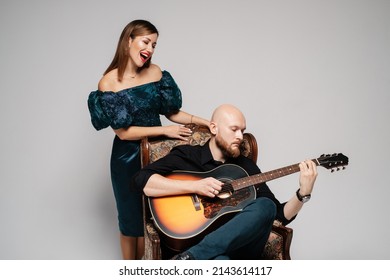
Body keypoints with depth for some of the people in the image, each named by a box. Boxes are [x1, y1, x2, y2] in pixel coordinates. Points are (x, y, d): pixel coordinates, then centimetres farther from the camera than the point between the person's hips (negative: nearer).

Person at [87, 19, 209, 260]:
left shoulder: (155, 72, -1)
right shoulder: (109, 82, -15)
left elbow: (172, 112, 3)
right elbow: (123, 132, -17)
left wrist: (207, 122, -9)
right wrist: (165, 130, -21)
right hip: (128, 158, -4)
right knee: (131, 217, 13)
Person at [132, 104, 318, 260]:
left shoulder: (247, 166, 17)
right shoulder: (185, 155, 6)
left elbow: (281, 215, 16)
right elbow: (141, 180, -9)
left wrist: (303, 193, -3)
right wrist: (194, 186, -16)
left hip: (240, 245, 6)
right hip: (198, 241, -6)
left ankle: (190, 257, -35)